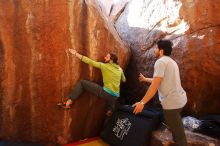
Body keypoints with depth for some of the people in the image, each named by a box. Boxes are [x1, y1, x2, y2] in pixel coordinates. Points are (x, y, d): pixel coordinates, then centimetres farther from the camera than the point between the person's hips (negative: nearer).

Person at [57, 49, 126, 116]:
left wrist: (76, 54, -1)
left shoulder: (104, 66, -2)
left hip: (106, 93, -6)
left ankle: (68, 102, -8)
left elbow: (90, 62, -4)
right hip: (115, 96, 6)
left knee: (82, 82, -2)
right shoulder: (119, 69, 13)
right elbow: (124, 80, 29)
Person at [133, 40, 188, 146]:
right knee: (178, 131, 23)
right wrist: (145, 79, 39)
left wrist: (142, 102, -17)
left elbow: (155, 85, -20)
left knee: (178, 135, 0)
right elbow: (159, 80, 27)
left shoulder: (160, 62, -12)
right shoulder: (171, 62, 18)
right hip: (180, 99, 10)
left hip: (172, 102, -10)